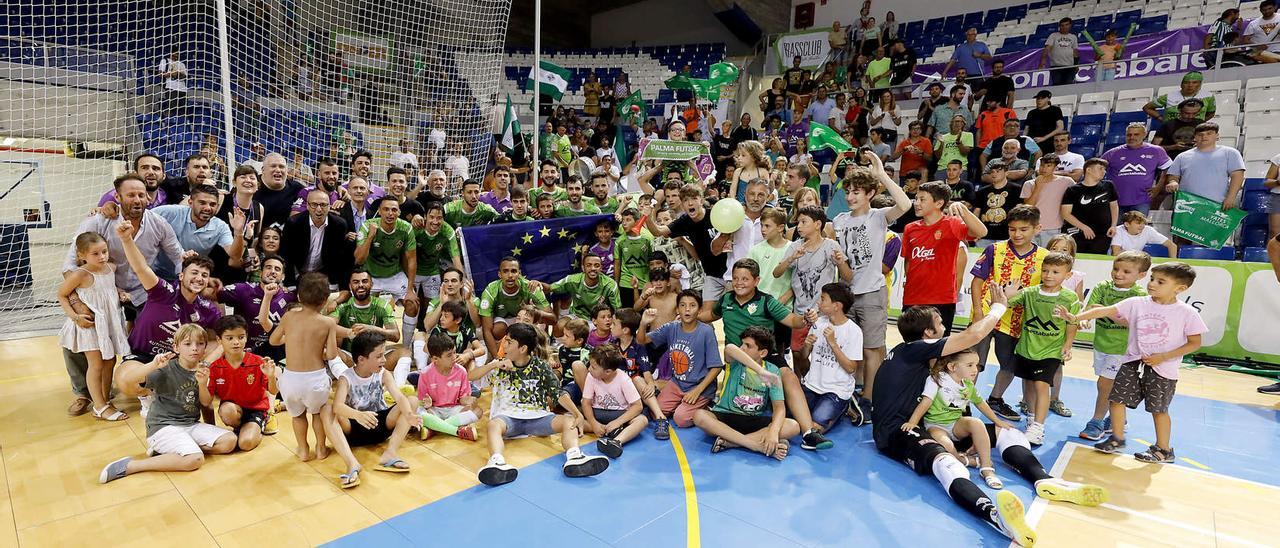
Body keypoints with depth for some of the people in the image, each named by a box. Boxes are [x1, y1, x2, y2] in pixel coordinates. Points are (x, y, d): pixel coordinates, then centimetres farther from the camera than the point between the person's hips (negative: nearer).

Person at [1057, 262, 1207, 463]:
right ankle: (1117, 439, 24)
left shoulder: (1186, 313, -10)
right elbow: (1105, 311, -10)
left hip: (1163, 369, -3)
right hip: (1133, 362, 3)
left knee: (1159, 408, 7)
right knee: (1117, 398, 6)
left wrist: (1164, 357, -13)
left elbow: (1195, 343, -4)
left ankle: (1163, 449, 26)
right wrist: (1075, 317, -23)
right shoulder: (1136, 304, -5)